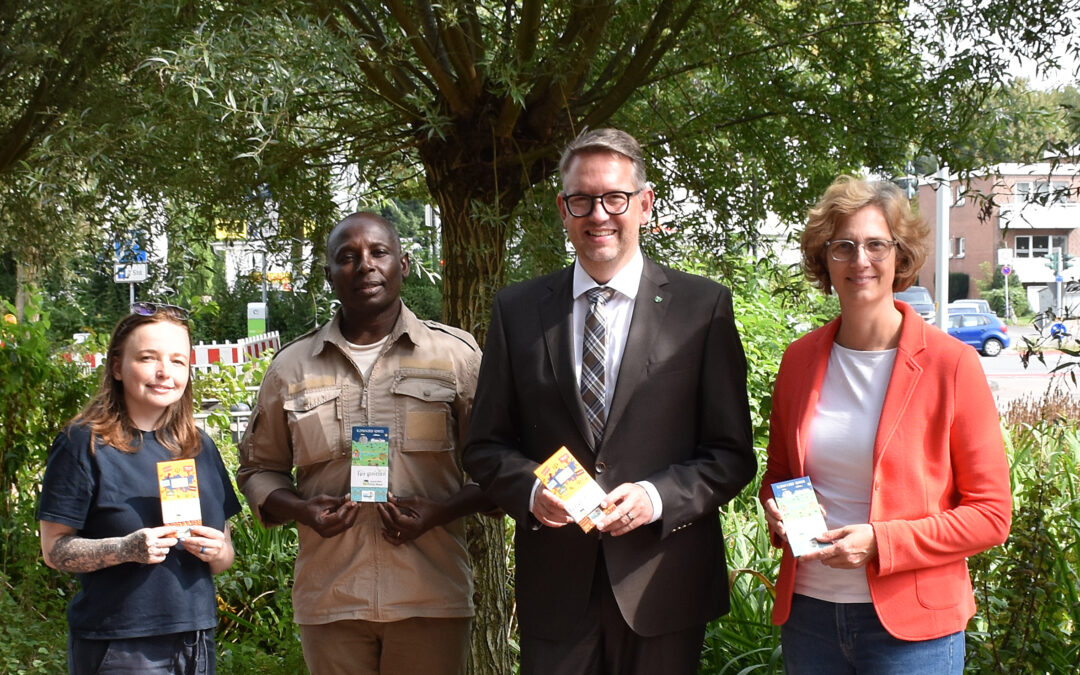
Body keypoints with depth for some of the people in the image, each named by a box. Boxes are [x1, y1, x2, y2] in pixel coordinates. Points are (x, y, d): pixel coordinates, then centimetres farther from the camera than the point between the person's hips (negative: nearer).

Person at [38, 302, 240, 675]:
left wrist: (216, 552, -7)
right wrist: (126, 549, -23)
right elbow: (54, 549, -8)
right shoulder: (84, 444, -5)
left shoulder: (200, 448, 11)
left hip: (195, 640, 5)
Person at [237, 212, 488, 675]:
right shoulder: (292, 368, 9)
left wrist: (441, 511, -11)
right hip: (331, 599, 1)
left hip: (430, 598, -1)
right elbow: (258, 468, 18)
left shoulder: (456, 354, 5)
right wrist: (301, 510, -3)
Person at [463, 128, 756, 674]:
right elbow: (485, 447, 9)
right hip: (553, 585, 1)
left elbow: (733, 454, 0)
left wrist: (658, 497, -16)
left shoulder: (704, 306, 0)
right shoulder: (516, 310, 6)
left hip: (662, 587, -1)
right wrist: (530, 491, -12)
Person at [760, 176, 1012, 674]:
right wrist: (776, 510, -4)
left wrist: (880, 543, -16)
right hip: (807, 610, 4)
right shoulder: (800, 359, 5)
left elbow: (991, 515, -6)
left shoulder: (952, 364, -7)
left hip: (913, 626, -3)